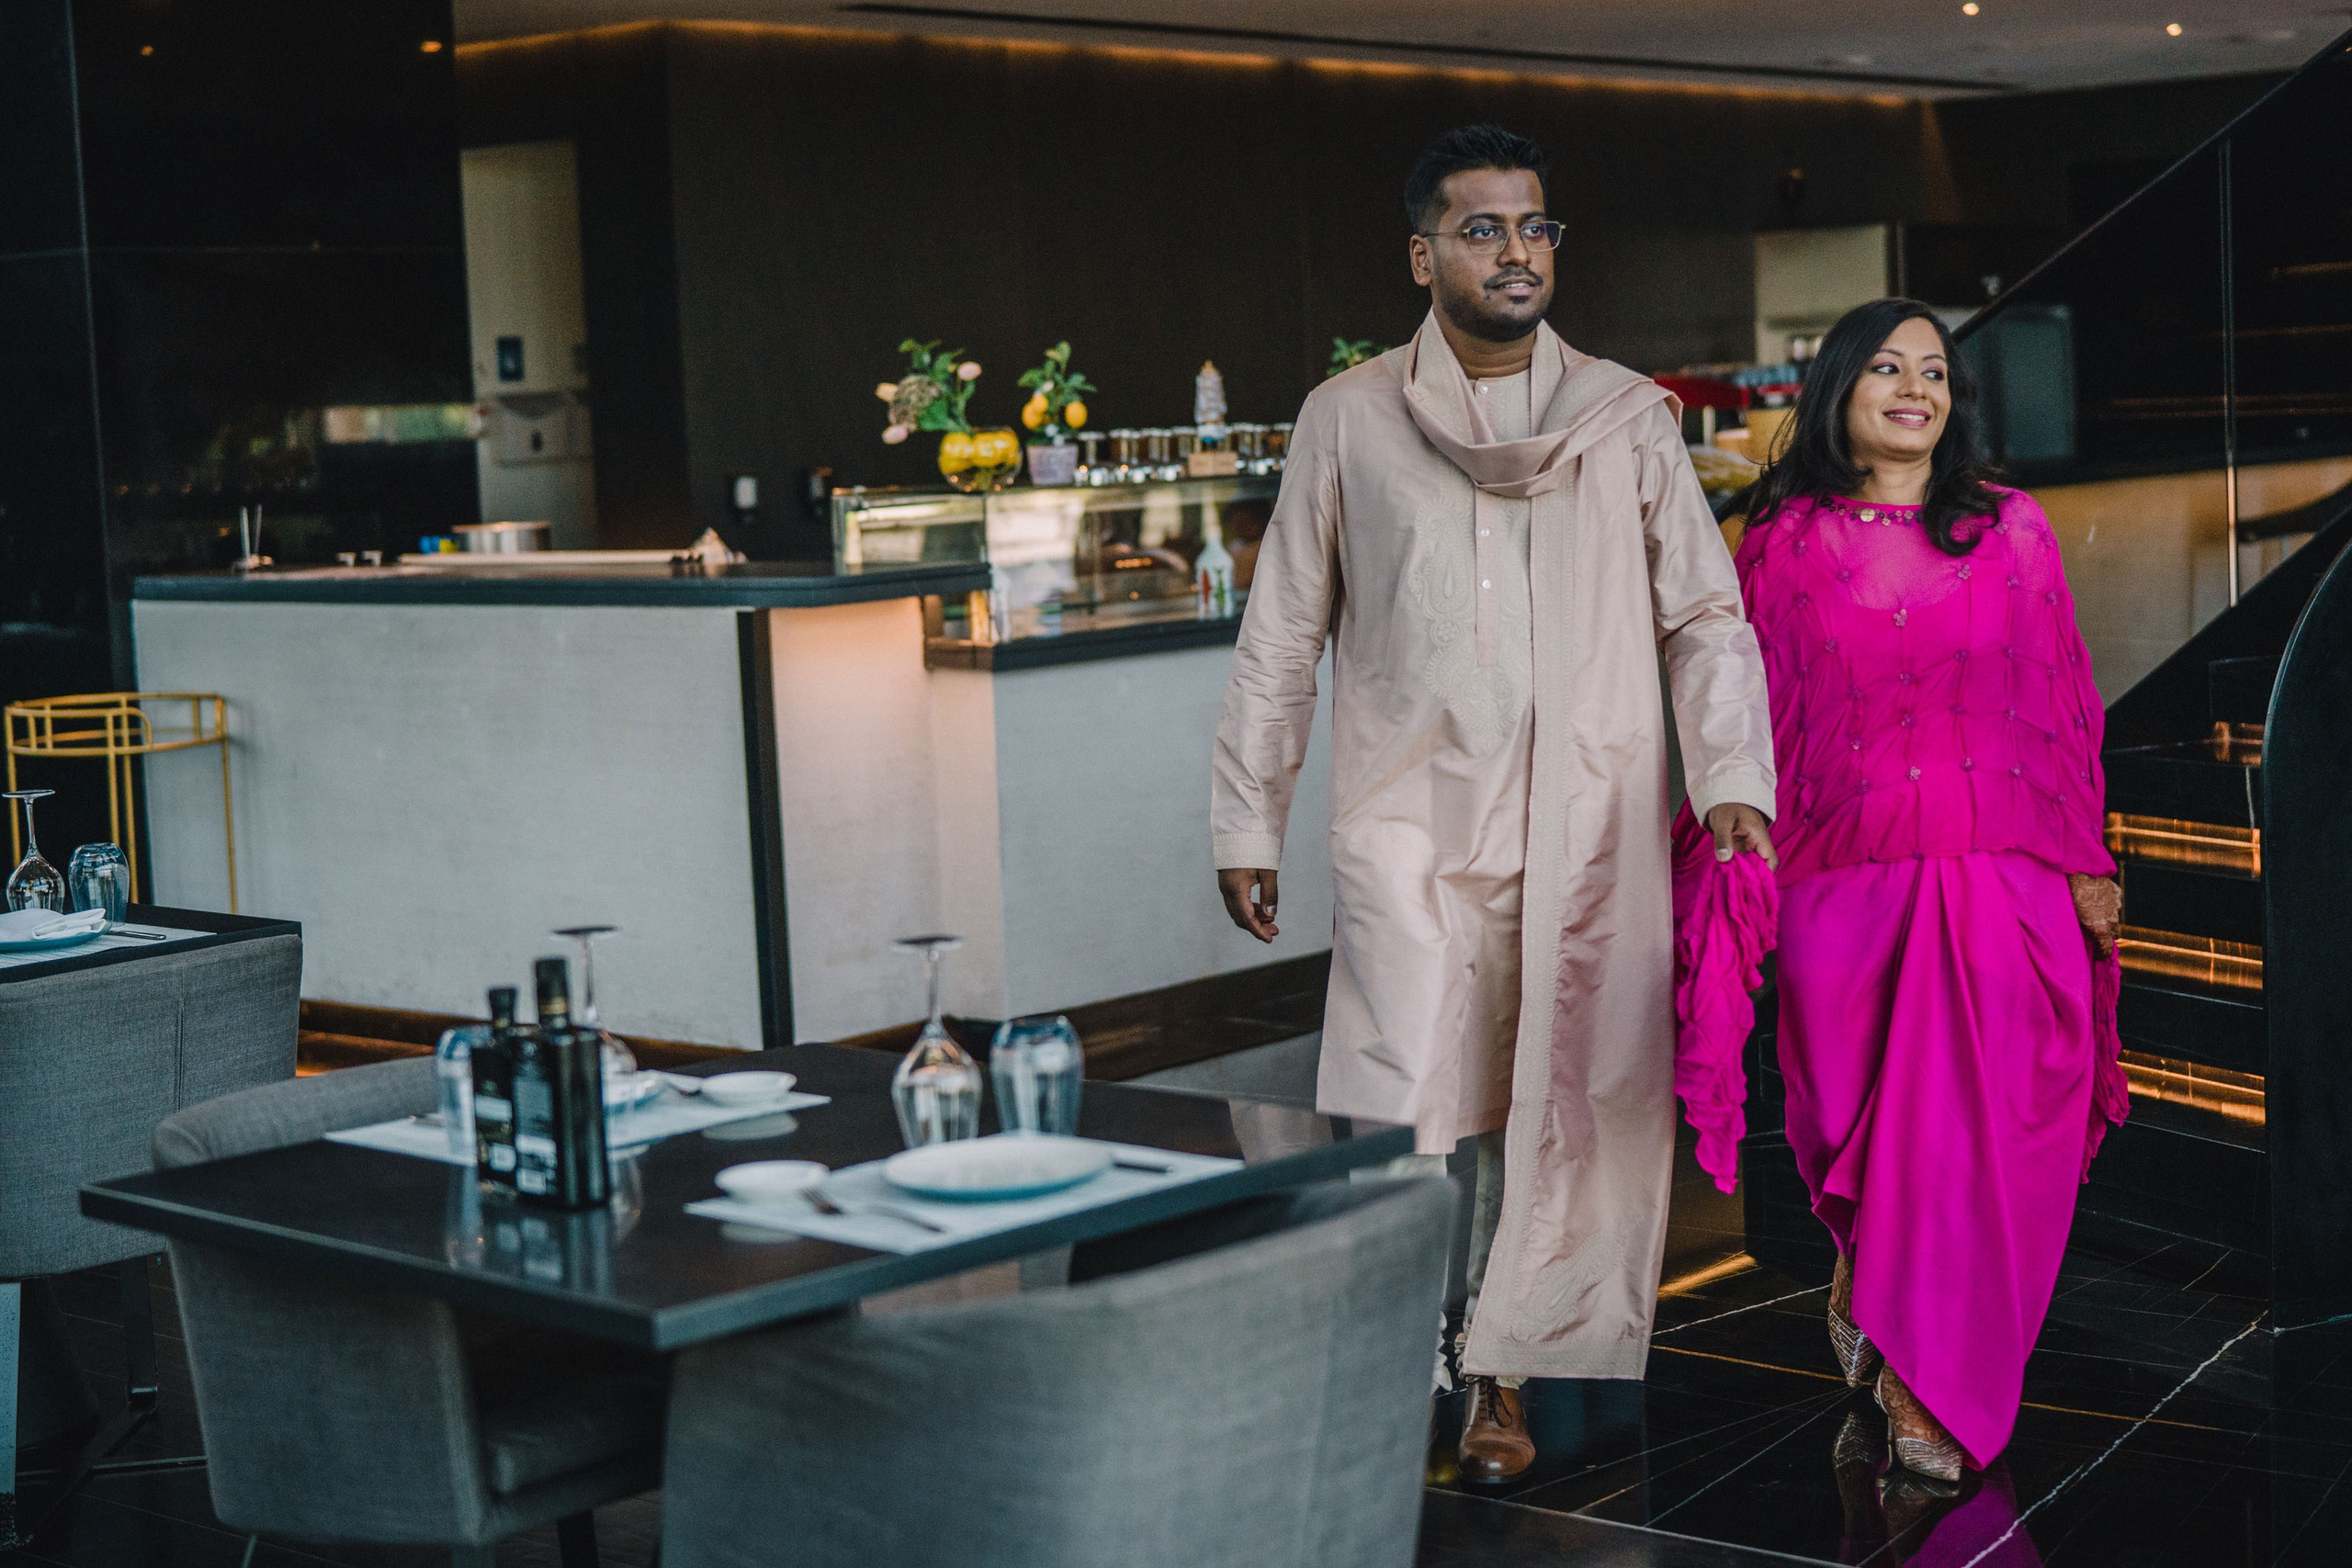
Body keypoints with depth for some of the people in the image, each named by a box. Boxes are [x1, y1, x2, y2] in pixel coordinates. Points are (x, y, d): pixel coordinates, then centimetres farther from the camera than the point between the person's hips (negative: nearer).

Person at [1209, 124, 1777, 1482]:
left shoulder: (1630, 418, 10)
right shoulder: (1350, 419, 8)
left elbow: (1706, 614, 10)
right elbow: (1282, 636, 12)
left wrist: (1735, 778, -4)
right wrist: (1247, 820, 10)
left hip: (1590, 823, 1)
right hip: (1411, 812, -1)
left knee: (1556, 1112, 5)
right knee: (1403, 1112, -13)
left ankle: (1499, 1372, 19)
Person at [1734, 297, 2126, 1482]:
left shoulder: (2011, 528, 7)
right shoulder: (1788, 542, 6)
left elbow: (2062, 703, 9)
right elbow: (1762, 717, 7)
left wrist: (2085, 860, 7)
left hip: (2002, 883, 0)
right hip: (1848, 882, 0)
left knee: (1976, 1127, -4)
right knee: (1858, 1111, 4)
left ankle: (1927, 1380, 8)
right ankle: (1872, 1282, 34)